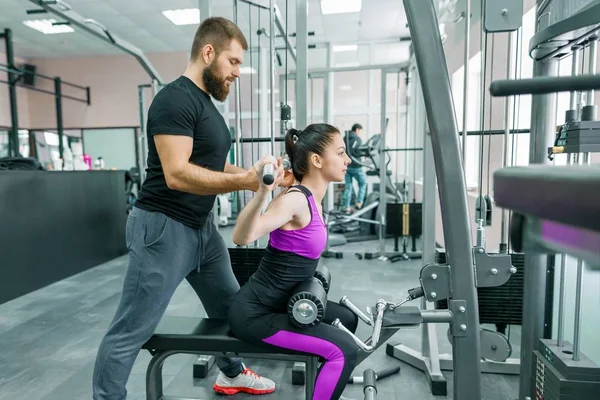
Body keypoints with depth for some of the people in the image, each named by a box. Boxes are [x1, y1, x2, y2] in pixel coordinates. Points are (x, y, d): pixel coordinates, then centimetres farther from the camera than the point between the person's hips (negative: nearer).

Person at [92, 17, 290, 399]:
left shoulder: (207, 104, 14)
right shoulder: (175, 99, -16)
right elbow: (177, 174, -26)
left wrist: (265, 175, 5)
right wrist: (247, 181, -28)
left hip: (203, 225, 10)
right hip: (164, 228, -10)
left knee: (231, 306, 21)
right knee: (130, 333, 3)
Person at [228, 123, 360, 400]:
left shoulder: (311, 198, 3)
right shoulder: (295, 199, -24)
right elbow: (242, 237, -40)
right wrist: (263, 191, -53)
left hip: (279, 303, 10)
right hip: (255, 312, -9)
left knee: (347, 320, 21)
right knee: (344, 350, -17)